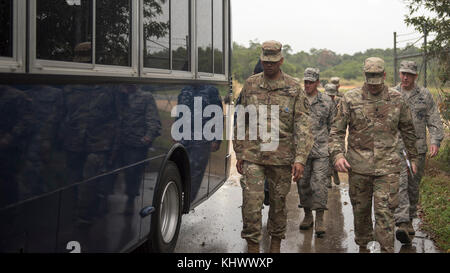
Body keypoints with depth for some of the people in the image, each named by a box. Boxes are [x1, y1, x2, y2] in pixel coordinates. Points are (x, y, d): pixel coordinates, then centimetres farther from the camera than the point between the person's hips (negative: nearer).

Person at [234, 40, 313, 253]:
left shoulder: (294, 88, 0)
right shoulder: (250, 85, 6)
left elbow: (303, 126, -3)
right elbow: (241, 121, 12)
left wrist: (300, 158, -12)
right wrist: (239, 153, 9)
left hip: (281, 157, 0)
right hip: (252, 155, 1)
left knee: (278, 201, 11)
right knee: (251, 201, -7)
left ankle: (276, 243, 28)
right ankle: (253, 246, 4)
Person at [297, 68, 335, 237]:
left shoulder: (326, 101, 3)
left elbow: (332, 126, 9)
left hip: (321, 150, -2)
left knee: (319, 184, -7)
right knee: (303, 184, 9)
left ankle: (320, 220, 0)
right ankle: (307, 216, 25)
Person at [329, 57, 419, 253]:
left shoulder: (397, 99, 5)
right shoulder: (350, 99, -1)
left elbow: (407, 130, 17)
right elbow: (337, 130, 1)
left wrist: (413, 157, 20)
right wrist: (338, 154, -13)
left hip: (387, 166, 0)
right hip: (358, 166, 0)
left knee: (385, 211, -7)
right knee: (360, 209, 12)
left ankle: (387, 249, 0)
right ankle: (362, 245, 31)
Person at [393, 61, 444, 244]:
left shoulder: (425, 95, 7)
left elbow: (434, 121, 5)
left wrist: (435, 141, -9)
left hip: (418, 148, 2)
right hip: (396, 148, -2)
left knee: (413, 186, 9)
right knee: (400, 184, -13)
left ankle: (410, 220, 23)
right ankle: (402, 223, -21)